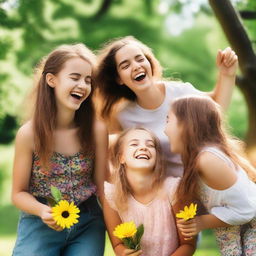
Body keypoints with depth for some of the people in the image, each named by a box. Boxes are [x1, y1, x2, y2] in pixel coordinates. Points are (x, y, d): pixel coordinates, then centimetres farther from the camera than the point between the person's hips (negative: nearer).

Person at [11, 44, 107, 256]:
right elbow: (19, 193, -3)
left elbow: (102, 186, -1)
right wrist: (43, 211, -23)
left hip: (87, 224, 1)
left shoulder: (96, 130, -8)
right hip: (40, 225, -1)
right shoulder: (29, 134, -11)